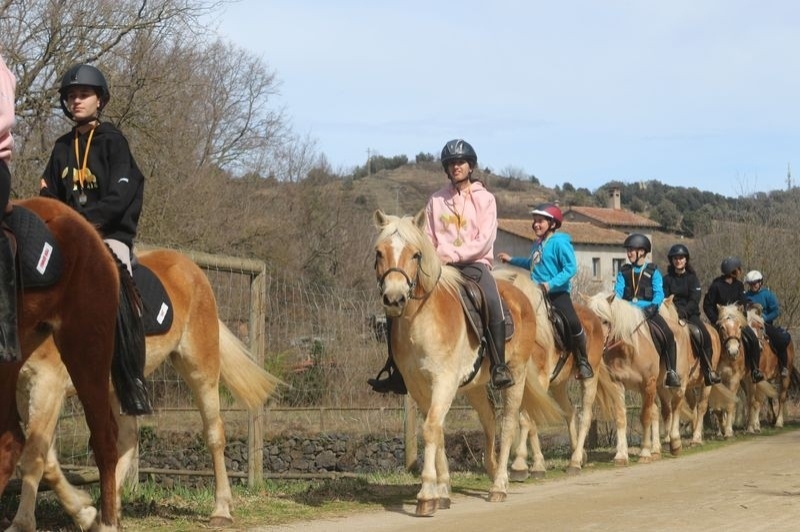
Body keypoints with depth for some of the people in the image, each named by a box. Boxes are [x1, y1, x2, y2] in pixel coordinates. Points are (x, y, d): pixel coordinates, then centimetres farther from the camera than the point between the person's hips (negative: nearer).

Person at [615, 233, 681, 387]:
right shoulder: (624, 272, 13)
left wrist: (654, 306, -23)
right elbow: (618, 291, 4)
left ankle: (671, 373, -16)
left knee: (668, 334, -22)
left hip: (648, 310, -2)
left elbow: (659, 293, -3)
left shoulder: (653, 271, 6)